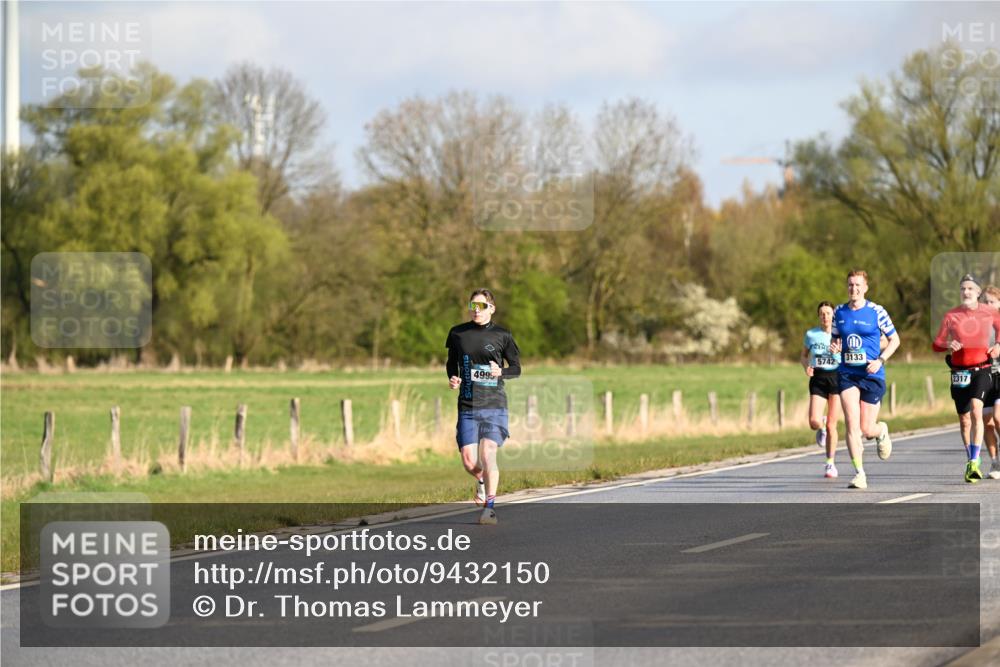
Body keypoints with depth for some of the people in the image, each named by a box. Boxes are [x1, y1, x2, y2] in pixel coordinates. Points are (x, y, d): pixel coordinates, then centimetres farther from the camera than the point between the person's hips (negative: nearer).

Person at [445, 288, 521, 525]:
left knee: (488, 454, -16)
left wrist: (501, 372, -13)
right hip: (467, 407, 2)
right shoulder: (458, 334, 6)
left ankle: (489, 507, -7)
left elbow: (516, 368, 8)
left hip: (494, 405, -2)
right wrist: (452, 379, -1)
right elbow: (451, 362, 19)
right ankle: (482, 480, 33)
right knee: (469, 461, -3)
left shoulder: (501, 335, 1)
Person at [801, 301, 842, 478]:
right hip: (818, 379, 1)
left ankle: (830, 463, 14)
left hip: (837, 378, -1)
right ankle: (821, 429, 23)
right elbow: (803, 356, 17)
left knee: (831, 425, -2)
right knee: (814, 422, -16)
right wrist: (806, 366, -5)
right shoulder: (811, 335, 4)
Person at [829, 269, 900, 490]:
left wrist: (880, 360, -12)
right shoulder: (839, 312, 6)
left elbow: (894, 339, 2)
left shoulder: (876, 312, -5)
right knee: (852, 424, -13)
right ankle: (859, 473, -9)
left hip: (872, 375, -2)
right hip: (847, 374, 2)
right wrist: (834, 346, -5)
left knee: (867, 430, 1)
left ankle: (881, 431, 39)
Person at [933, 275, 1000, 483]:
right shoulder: (950, 316, 1)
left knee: (976, 410, -23)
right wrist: (948, 345, -16)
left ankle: (974, 462, -25)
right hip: (959, 371, 2)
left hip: (982, 370, -2)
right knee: (964, 420, 8)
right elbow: (936, 344, 6)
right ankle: (970, 462, 27)